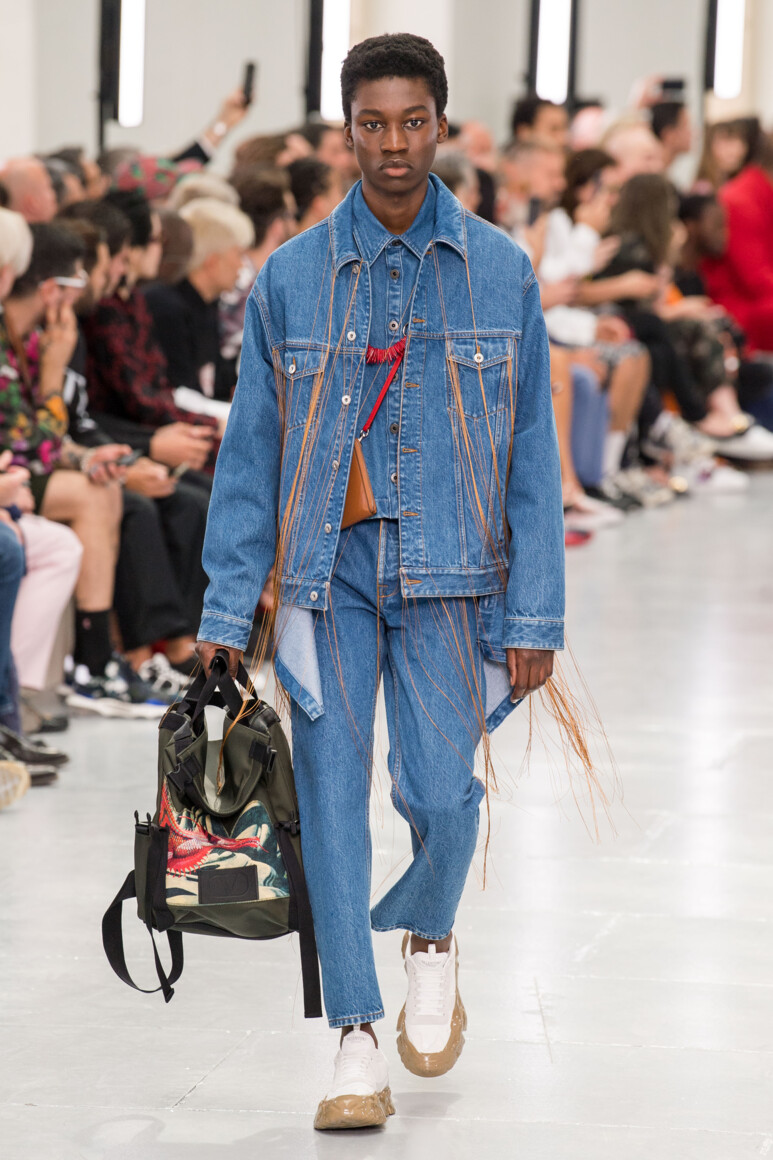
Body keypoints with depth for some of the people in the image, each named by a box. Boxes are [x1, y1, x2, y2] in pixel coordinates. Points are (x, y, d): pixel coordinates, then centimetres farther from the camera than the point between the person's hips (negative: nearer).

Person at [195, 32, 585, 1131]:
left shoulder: (501, 273, 2)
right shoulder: (291, 278, 2)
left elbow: (532, 450, 4)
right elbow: (250, 451, 5)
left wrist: (536, 614, -1)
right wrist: (227, 609, 0)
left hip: (448, 571, -1)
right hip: (327, 568, 1)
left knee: (442, 793, -9)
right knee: (331, 792, -3)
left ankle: (431, 939, 25)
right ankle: (357, 1040, 5)